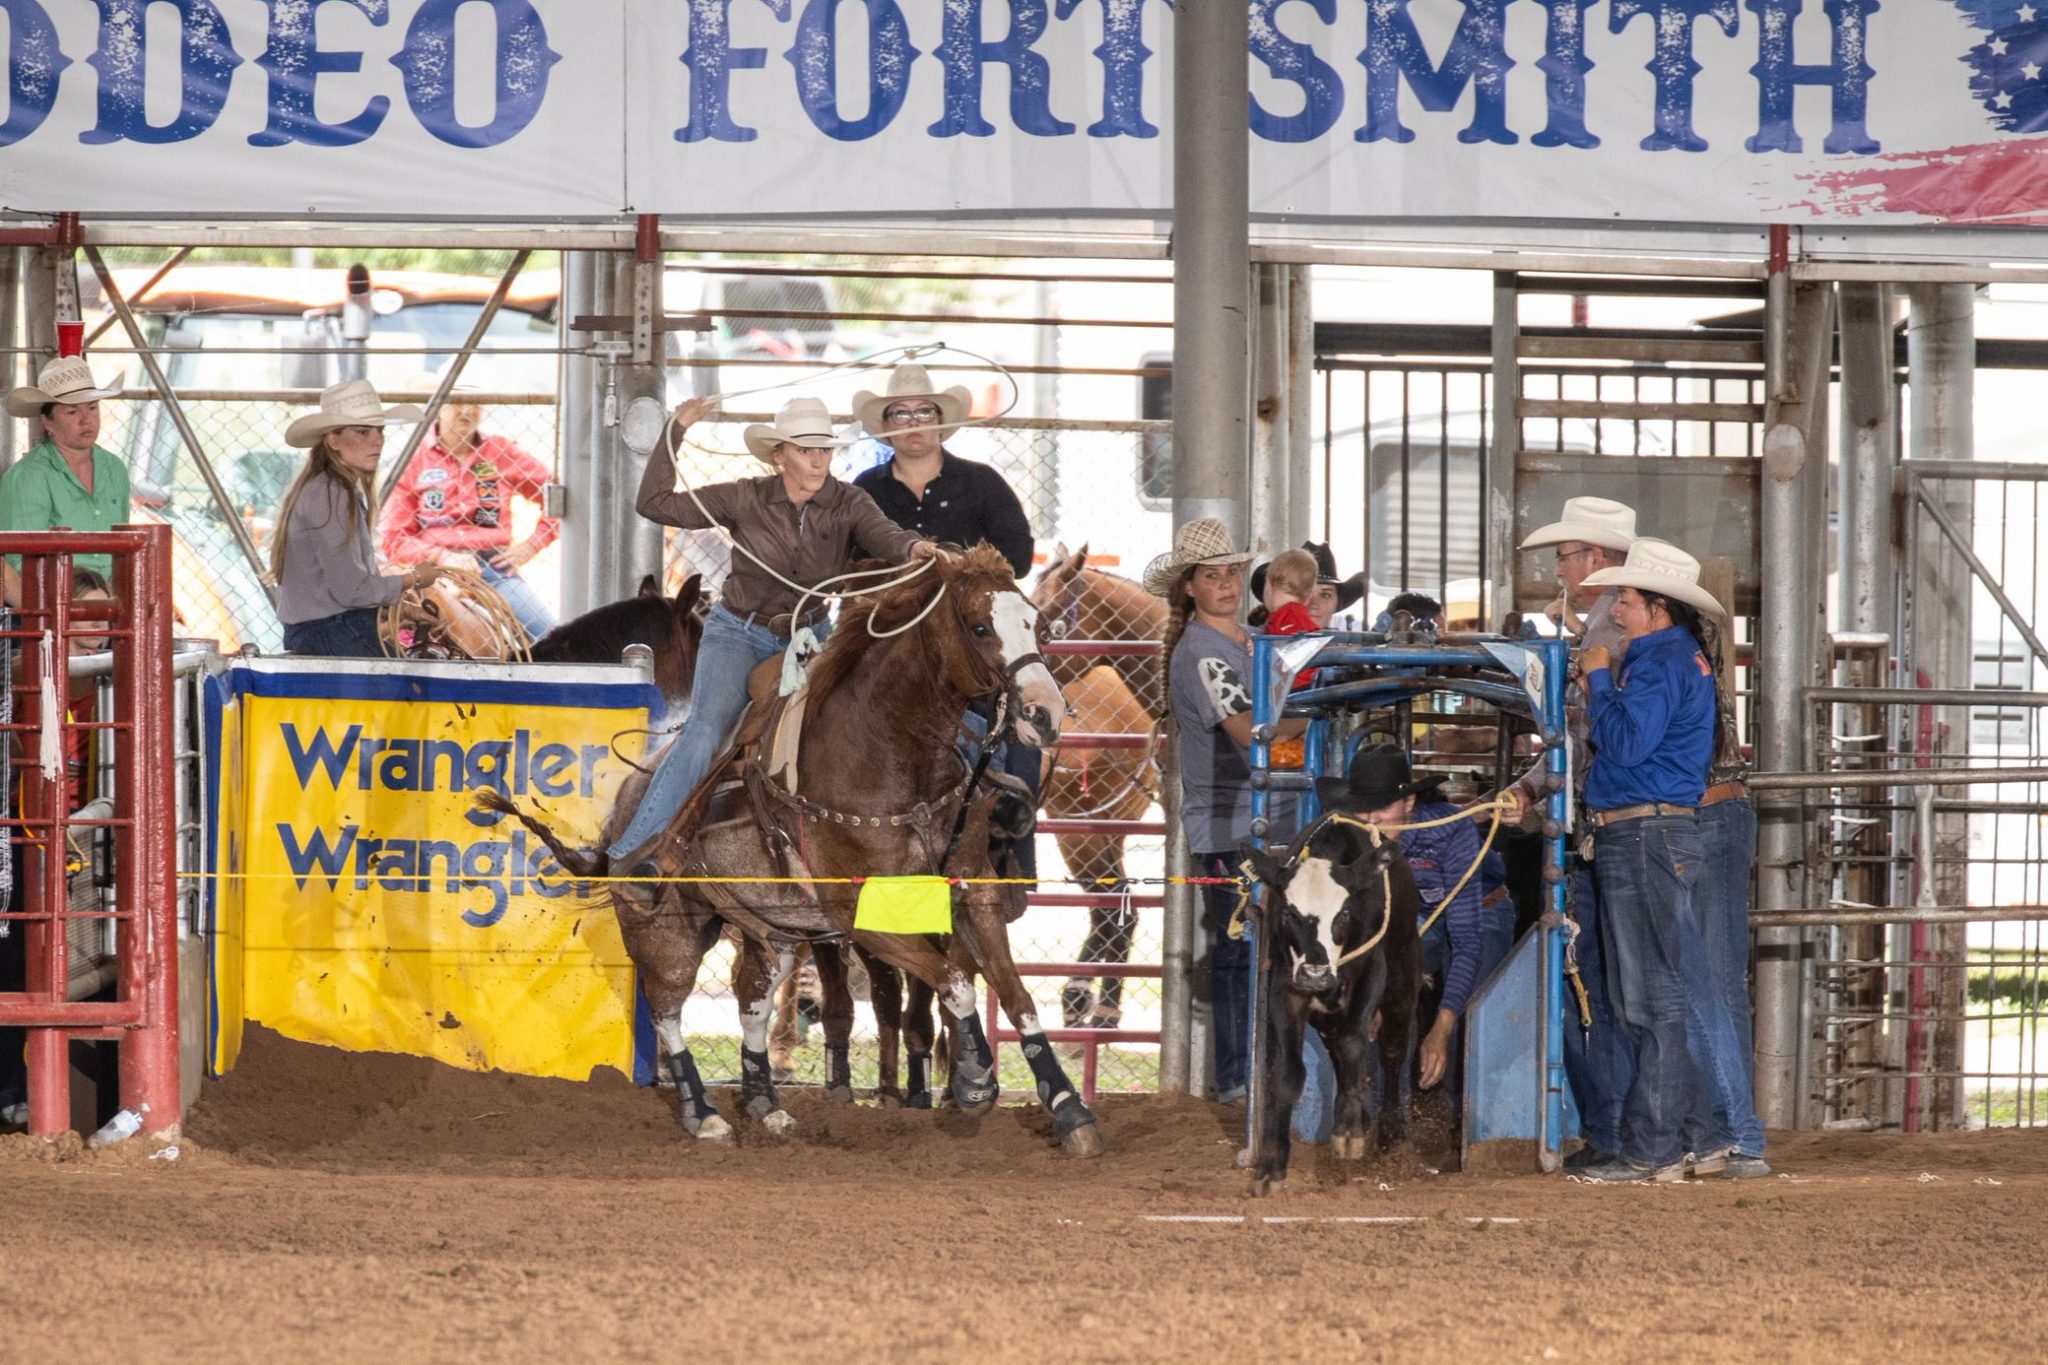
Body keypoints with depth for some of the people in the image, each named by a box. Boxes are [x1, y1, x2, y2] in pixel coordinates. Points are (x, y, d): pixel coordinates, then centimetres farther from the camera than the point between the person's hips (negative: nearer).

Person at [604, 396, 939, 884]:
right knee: (705, 732, -21)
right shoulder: (746, 500, -10)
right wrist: (676, 432, -12)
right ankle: (637, 851, -27)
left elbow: (882, 534, -29)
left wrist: (913, 547, -52)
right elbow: (655, 503, -7)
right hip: (738, 635, -3)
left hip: (810, 637, 3)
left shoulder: (847, 504, -8)